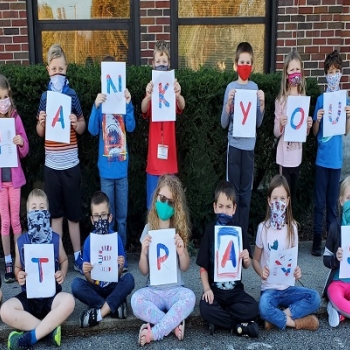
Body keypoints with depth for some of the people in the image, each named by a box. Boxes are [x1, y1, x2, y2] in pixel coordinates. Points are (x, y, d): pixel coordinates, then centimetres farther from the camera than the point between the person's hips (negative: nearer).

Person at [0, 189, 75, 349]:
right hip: (28, 295, 1)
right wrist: (19, 276, -10)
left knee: (69, 301, -35)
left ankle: (31, 337, -25)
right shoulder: (21, 241, 2)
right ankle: (50, 329, -21)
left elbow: (64, 260, 15)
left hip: (52, 294, -1)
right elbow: (17, 267, 13)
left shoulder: (55, 238, 2)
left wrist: (62, 274, -5)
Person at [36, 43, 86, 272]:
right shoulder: (45, 97, 6)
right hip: (51, 164, 2)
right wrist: (41, 123, -11)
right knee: (56, 214, 9)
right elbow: (40, 133, 10)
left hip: (71, 163, -2)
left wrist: (77, 123, -16)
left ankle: (78, 256, 18)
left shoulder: (73, 95, 0)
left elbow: (83, 127, 6)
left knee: (73, 214, 6)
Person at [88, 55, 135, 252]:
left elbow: (131, 127, -8)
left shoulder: (123, 98, 1)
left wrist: (129, 104, -20)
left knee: (122, 215, 10)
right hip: (106, 167, -1)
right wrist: (96, 106, -23)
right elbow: (93, 130, -11)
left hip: (122, 165, 1)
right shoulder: (101, 100, -1)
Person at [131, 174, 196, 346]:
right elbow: (144, 271, 1)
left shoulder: (179, 229, 3)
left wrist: (181, 251, -17)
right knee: (136, 300, -32)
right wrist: (143, 252, -19)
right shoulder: (149, 229, 2)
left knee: (189, 297, -33)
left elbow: (185, 267, 4)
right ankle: (175, 324, -16)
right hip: (153, 290, 0)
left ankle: (153, 333, -22)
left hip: (175, 289, 0)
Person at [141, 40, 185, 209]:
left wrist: (178, 95, -41)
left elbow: (181, 106, -18)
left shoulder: (172, 88, 0)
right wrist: (147, 96, -42)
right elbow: (143, 110, -19)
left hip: (169, 157, 1)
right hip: (153, 158, 0)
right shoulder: (151, 87, -2)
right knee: (152, 203, 6)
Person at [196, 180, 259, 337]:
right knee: (205, 308, -30)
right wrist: (207, 289, -15)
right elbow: (203, 267, -1)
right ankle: (241, 326, -12)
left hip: (235, 289, 1)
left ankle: (219, 318, -7)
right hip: (215, 289, -1)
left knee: (252, 308, -25)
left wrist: (246, 260, -16)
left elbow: (246, 266, 7)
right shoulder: (210, 230, -4)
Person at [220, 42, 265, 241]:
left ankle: (244, 233, 18)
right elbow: (224, 123, -4)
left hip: (249, 145, 2)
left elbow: (259, 122, 6)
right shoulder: (231, 87, -1)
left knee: (246, 191, 8)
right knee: (233, 190, 3)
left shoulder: (255, 88, 5)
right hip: (234, 144, -2)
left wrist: (262, 104, -9)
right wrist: (228, 103, -18)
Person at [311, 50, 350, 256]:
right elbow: (315, 132, 2)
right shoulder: (321, 99, 2)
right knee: (320, 201, 3)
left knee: (333, 201, 9)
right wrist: (318, 120, -18)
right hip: (322, 157, -1)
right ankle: (317, 239, 11)